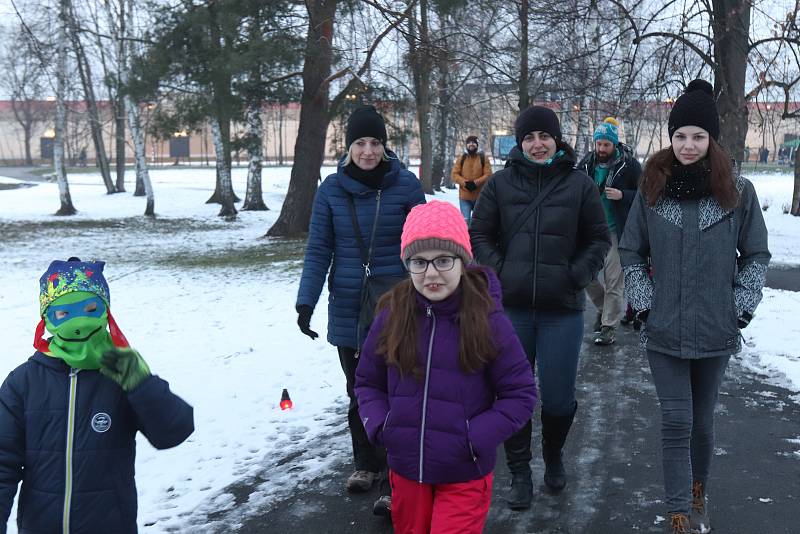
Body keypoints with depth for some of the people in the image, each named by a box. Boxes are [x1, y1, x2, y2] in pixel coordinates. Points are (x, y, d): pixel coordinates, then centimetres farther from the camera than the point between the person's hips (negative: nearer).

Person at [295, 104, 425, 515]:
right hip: (348, 309, 3)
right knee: (358, 392, 15)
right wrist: (306, 301, -8)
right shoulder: (332, 188, -1)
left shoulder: (405, 185, -6)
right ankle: (365, 463, 33)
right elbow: (318, 250, 0)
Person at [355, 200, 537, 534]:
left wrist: (474, 439, -17)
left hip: (465, 475, -3)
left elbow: (520, 394, -8)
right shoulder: (393, 317, -8)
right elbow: (368, 382, 6)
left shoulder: (487, 321, -15)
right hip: (406, 468, 4)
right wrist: (379, 425, -10)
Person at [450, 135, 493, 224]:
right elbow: (454, 174, 1)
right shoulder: (461, 158, 5)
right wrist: (465, 183, -15)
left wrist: (476, 183, -19)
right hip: (464, 196, 0)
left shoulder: (483, 158, 1)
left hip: (480, 196, 0)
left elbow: (488, 174, -6)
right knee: (465, 221, -5)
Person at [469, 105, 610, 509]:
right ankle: (519, 471, 26)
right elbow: (479, 234, 8)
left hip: (562, 310, -1)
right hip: (511, 308, 1)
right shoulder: (501, 183, 2)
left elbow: (599, 239, 7)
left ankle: (553, 457, 33)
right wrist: (498, 271, -5)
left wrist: (576, 276, -5)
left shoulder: (579, 184, 1)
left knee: (558, 399, 2)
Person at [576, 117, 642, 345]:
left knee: (614, 280, -1)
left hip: (617, 231, -4)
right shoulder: (586, 163, 6)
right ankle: (604, 307, 31)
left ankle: (609, 326, 10)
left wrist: (622, 195, -18)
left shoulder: (629, 164, -5)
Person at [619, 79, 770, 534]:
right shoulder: (653, 188, -1)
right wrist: (643, 301, -2)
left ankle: (698, 493, 38)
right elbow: (631, 252, 7)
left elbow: (756, 255, 6)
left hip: (716, 331, 0)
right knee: (676, 422, 1)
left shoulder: (738, 191, -3)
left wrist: (741, 307, -3)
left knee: (702, 420, 14)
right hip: (665, 330, 0)